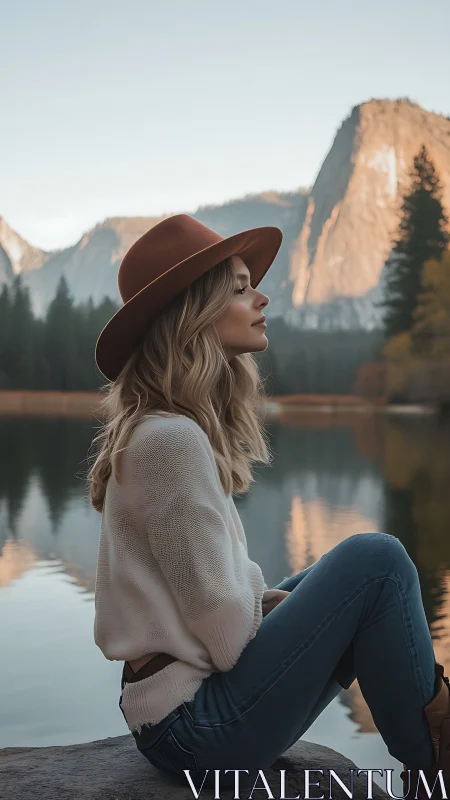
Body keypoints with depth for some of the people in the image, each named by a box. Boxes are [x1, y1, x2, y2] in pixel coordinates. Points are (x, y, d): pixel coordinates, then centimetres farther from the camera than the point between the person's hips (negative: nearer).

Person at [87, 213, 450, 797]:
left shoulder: (176, 428, 10)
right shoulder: (171, 439, -20)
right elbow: (216, 609, -19)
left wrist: (295, 604, 3)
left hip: (180, 712, 10)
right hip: (195, 724, -10)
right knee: (376, 560, -13)